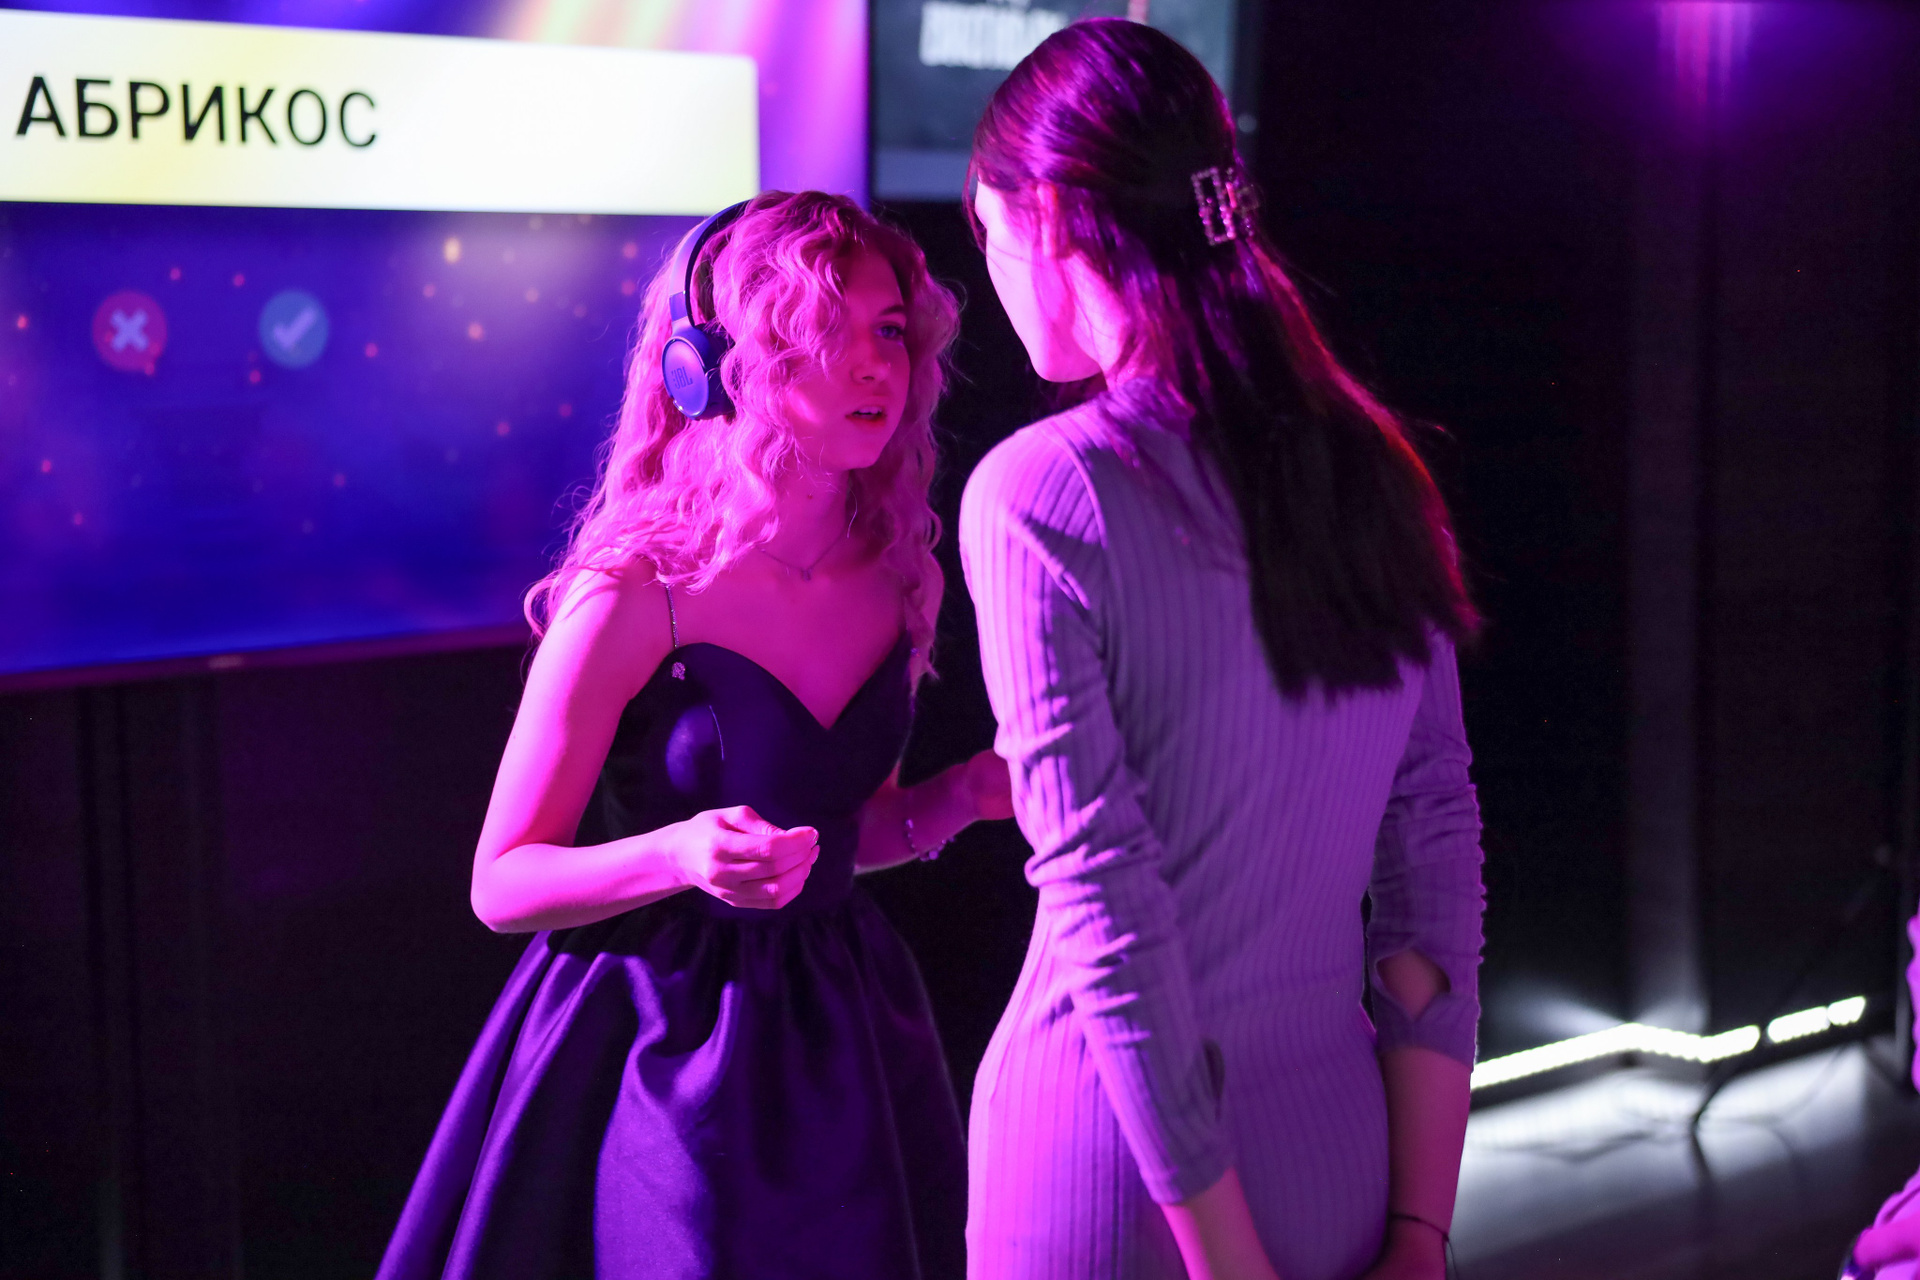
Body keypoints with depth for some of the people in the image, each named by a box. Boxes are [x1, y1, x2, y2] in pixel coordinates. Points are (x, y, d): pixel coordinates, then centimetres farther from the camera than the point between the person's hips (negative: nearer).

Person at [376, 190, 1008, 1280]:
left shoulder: (900, 578, 1)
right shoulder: (635, 598, -17)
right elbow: (502, 884, -12)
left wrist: (961, 798, -5)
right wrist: (680, 854, -29)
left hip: (840, 1038, 6)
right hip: (659, 1055, -6)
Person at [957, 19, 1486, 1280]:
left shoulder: (1040, 491, -14)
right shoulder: (1368, 467, 3)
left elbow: (1107, 904, -18)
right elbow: (1439, 852, 1)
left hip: (1114, 1162, -5)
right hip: (1343, 1150, 5)